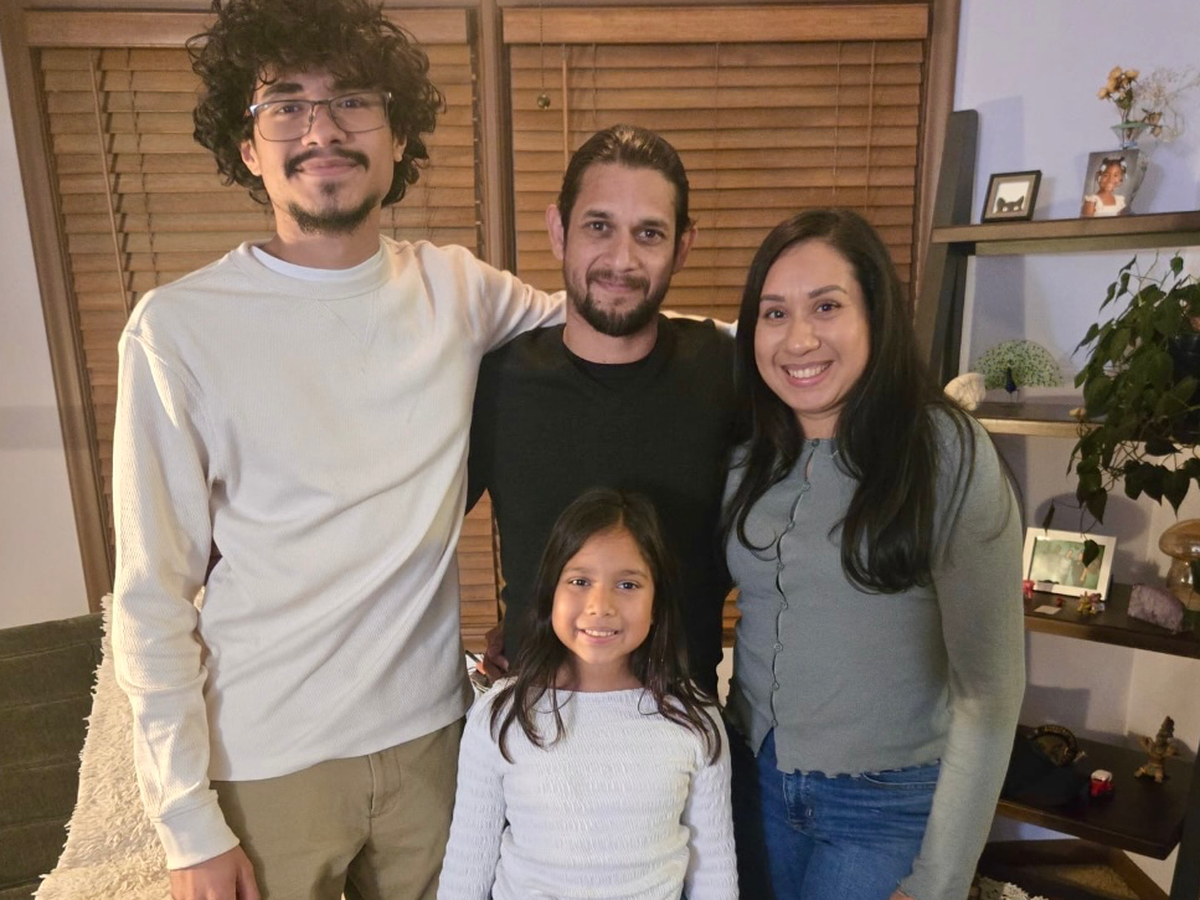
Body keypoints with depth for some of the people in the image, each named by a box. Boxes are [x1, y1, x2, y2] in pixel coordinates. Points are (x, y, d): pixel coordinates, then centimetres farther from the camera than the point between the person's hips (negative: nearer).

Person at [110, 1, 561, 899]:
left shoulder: (458, 289, -5)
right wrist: (190, 825, -8)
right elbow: (153, 597, -10)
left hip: (430, 726, 3)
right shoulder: (181, 328, -14)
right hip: (266, 758, -3)